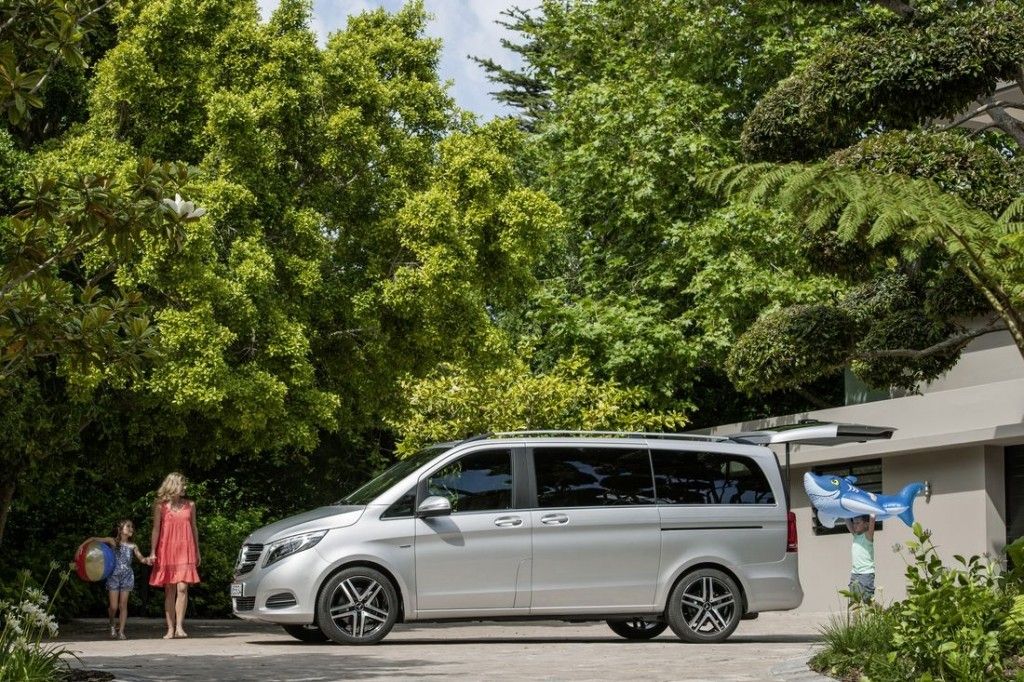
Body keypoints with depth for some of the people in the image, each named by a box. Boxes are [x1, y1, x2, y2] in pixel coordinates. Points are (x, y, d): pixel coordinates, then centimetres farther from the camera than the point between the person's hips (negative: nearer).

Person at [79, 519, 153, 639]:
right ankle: (113, 625, 25)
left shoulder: (132, 546, 6)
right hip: (114, 576, -2)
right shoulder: (113, 541, 0)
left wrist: (147, 560, -24)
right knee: (113, 606, -2)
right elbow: (94, 539, 3)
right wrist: (83, 544, -10)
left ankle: (121, 631, 5)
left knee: (123, 605, 0)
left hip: (127, 576, 2)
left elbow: (141, 558, -2)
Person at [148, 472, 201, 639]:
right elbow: (156, 529, 3)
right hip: (166, 551, -1)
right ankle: (170, 629, 6)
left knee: (182, 588, -12)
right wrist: (153, 552, -4)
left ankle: (179, 627, -12)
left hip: (185, 552, 1)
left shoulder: (190, 505, 10)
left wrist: (197, 552, 15)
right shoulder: (160, 506, 3)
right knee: (169, 591, 2)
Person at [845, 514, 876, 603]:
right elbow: (847, 520, 19)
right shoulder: (855, 535, 14)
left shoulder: (868, 536, -5)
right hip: (854, 573, 7)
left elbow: (872, 517, -17)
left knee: (867, 600, -10)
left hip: (866, 573, -7)